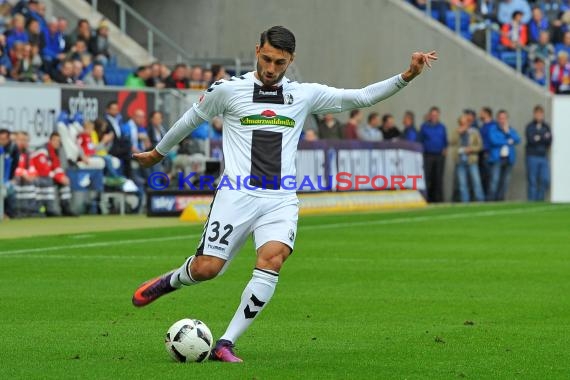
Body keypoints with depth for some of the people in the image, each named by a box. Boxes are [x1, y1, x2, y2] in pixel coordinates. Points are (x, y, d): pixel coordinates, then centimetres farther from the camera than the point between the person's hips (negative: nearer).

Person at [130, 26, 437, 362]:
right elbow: (192, 119, 20)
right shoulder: (228, 90, 4)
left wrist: (407, 76, -2)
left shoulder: (305, 95, 11)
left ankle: (225, 344, -19)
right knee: (207, 268, -12)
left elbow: (362, 97, 9)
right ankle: (169, 281, 27)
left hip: (281, 200, 2)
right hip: (237, 194, -1)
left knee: (272, 260, -25)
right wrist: (158, 153, 31)